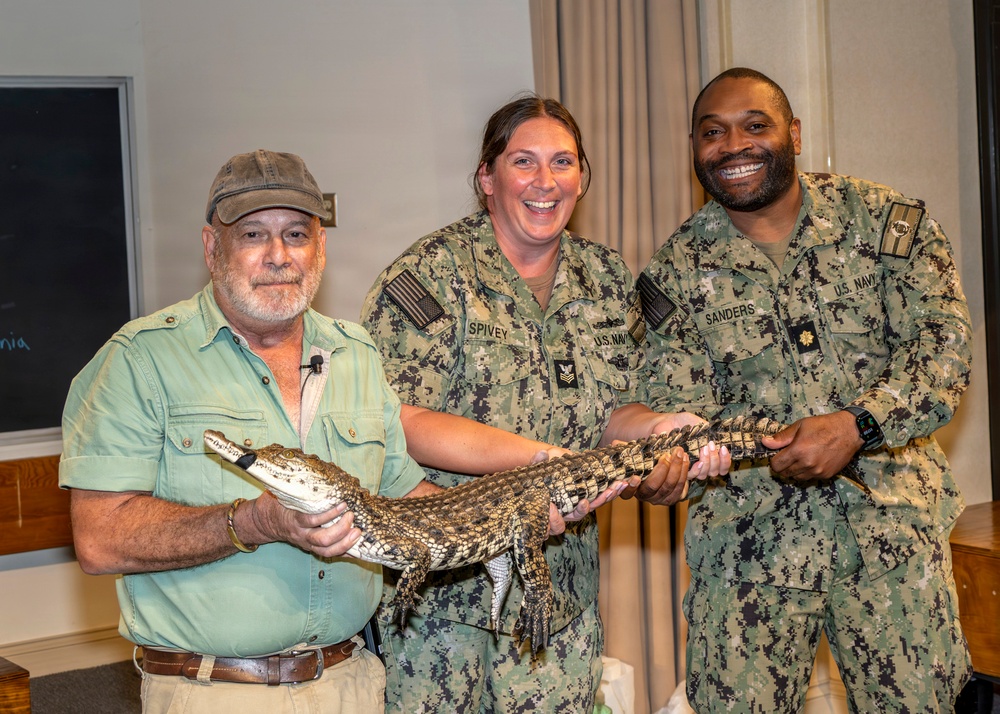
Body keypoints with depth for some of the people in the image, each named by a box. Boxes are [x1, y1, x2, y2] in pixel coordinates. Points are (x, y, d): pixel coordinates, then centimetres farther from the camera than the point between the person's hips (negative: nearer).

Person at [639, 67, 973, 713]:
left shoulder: (887, 221, 1)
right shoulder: (676, 271, 3)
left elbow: (945, 352, -6)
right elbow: (680, 410, -1)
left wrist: (856, 424, -21)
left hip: (892, 531, 0)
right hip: (745, 540, 1)